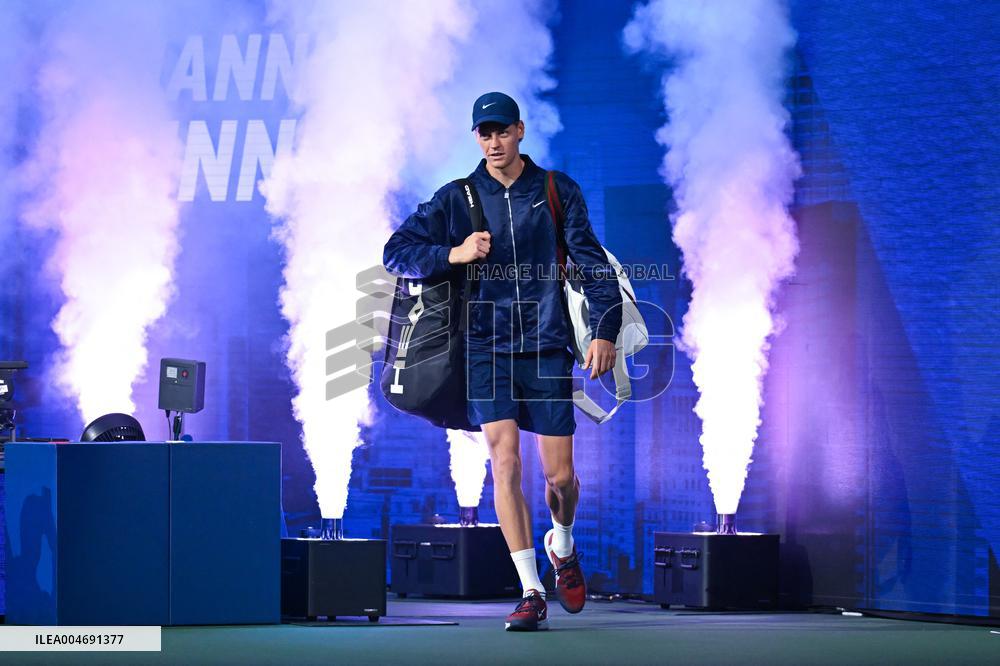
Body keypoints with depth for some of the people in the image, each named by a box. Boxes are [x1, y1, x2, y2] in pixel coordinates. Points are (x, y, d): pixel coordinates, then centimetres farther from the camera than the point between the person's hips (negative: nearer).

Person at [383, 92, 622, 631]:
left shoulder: (556, 192, 6)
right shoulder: (457, 199, 6)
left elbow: (592, 262, 5)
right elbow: (395, 252, 4)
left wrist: (605, 330, -5)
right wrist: (453, 254, -12)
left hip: (546, 348, 0)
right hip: (486, 347, 0)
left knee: (560, 475, 1)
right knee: (505, 464, -12)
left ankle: (562, 547, 36)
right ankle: (531, 594, -8)